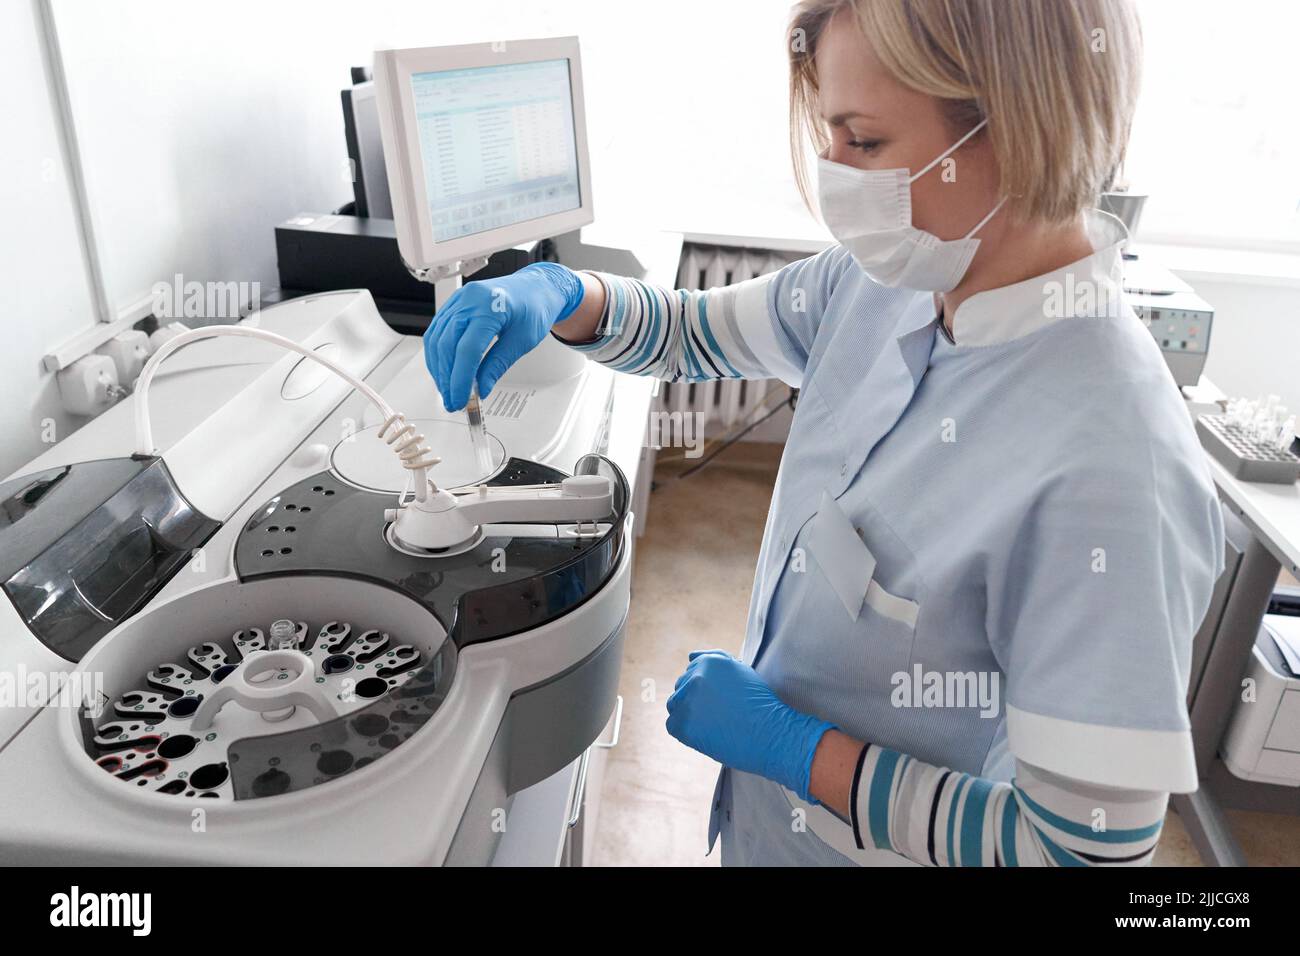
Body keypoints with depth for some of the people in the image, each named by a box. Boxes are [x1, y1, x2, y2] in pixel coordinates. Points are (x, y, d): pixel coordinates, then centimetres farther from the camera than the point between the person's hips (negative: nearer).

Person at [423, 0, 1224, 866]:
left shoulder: (1111, 467, -34)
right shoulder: (881, 281, -12)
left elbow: (1086, 843, -27)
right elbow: (695, 333, 3)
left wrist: (789, 745, -23)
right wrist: (559, 296, -17)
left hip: (872, 842, -5)